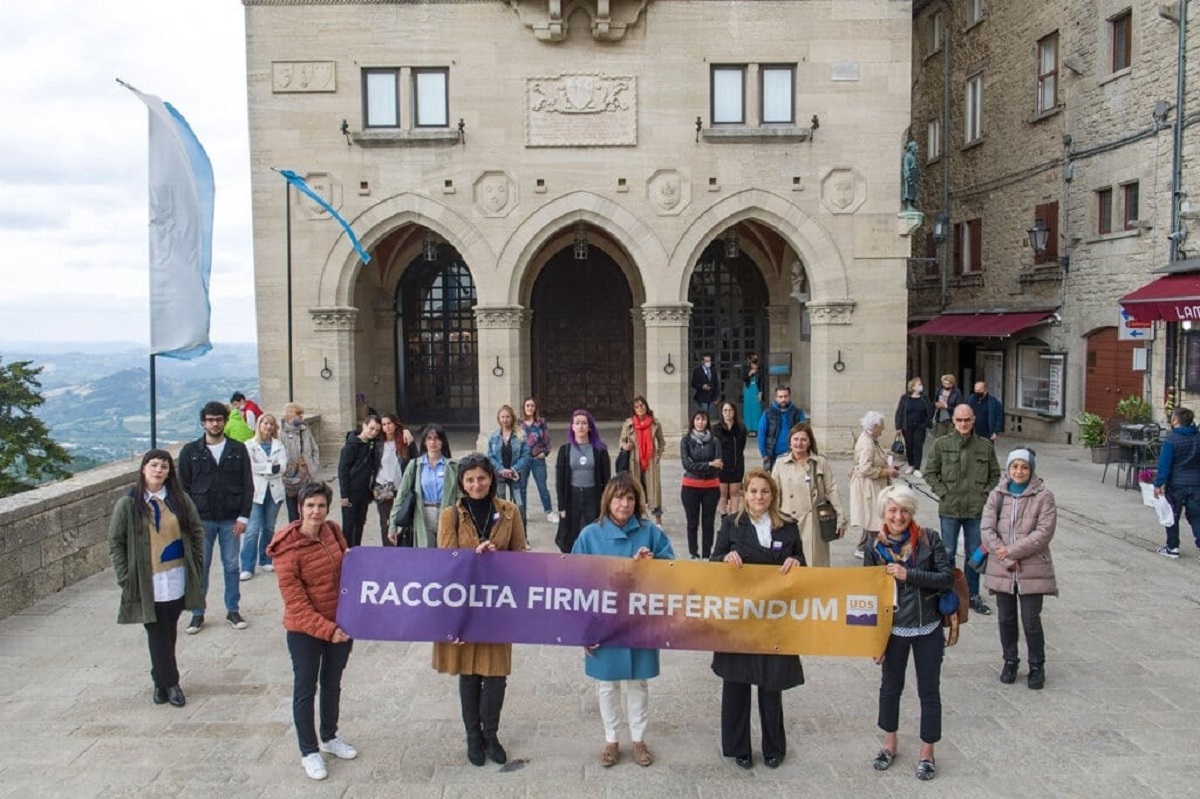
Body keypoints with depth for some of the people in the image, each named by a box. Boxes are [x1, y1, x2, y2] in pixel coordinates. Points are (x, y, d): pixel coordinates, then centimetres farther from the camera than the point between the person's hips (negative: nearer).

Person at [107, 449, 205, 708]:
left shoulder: (181, 500, 1)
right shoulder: (127, 504, -5)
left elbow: (196, 533, 7)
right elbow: (115, 542, -1)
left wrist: (196, 565, 1)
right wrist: (125, 576, -6)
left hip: (177, 580, 2)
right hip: (147, 582, -2)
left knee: (169, 632, 13)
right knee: (157, 634, 3)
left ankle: (161, 679, 30)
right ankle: (169, 683, 16)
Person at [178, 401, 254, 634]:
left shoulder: (238, 450, 2)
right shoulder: (190, 451, 1)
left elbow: (247, 485, 2)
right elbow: (183, 487, 3)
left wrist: (244, 516, -5)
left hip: (231, 519, 1)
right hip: (201, 519, 0)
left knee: (232, 565, 8)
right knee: (200, 567, 5)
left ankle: (233, 610, 20)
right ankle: (197, 614, 16)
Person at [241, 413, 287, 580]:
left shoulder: (279, 445, 11)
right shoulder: (250, 445, 2)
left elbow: (282, 466, -2)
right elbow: (250, 466, -11)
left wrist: (261, 468, -12)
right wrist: (271, 467, -8)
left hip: (274, 490, 4)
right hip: (256, 491, -3)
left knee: (269, 528, 10)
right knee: (252, 530, -9)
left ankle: (265, 560, 23)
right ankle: (247, 567, -6)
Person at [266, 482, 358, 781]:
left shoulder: (333, 532, -3)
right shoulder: (288, 548, -19)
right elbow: (295, 602, -19)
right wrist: (326, 630, -24)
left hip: (341, 623, 6)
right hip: (305, 631, -5)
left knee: (332, 683, 21)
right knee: (306, 689, 10)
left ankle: (330, 737, 41)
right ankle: (309, 751, 27)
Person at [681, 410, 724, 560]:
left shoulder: (714, 440, 0)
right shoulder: (686, 440, -2)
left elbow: (718, 465, -6)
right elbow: (686, 464, -12)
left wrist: (698, 468, -13)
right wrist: (709, 465, -16)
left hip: (711, 487, 1)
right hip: (690, 487, 0)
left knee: (708, 523, 7)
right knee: (693, 523, 8)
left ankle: (706, 555, 16)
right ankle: (694, 554, 19)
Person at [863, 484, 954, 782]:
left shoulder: (929, 539, -11)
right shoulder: (875, 549, -9)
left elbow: (948, 578, -13)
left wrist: (908, 574, -25)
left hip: (928, 629, -1)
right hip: (893, 630, 1)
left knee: (929, 691, 10)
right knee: (891, 688, 17)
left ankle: (927, 753, 29)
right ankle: (890, 744, 38)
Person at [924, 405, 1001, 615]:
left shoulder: (986, 446, 2)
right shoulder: (941, 445, -3)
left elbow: (995, 475, 10)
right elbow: (930, 473, 2)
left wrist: (985, 494, -2)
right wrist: (943, 493, -7)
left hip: (977, 510, 1)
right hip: (949, 510, -1)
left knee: (974, 554, 11)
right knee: (948, 553, 7)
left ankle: (973, 595, 24)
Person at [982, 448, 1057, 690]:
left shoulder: (1043, 496, -6)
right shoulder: (997, 495, 2)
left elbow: (1044, 532, -13)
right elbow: (987, 530, -4)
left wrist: (1012, 550, -16)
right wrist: (1006, 559, -13)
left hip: (1032, 570, -3)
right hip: (1001, 569, 3)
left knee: (1031, 621, 3)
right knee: (1006, 619, 14)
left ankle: (1037, 666, 22)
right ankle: (1010, 661, 32)